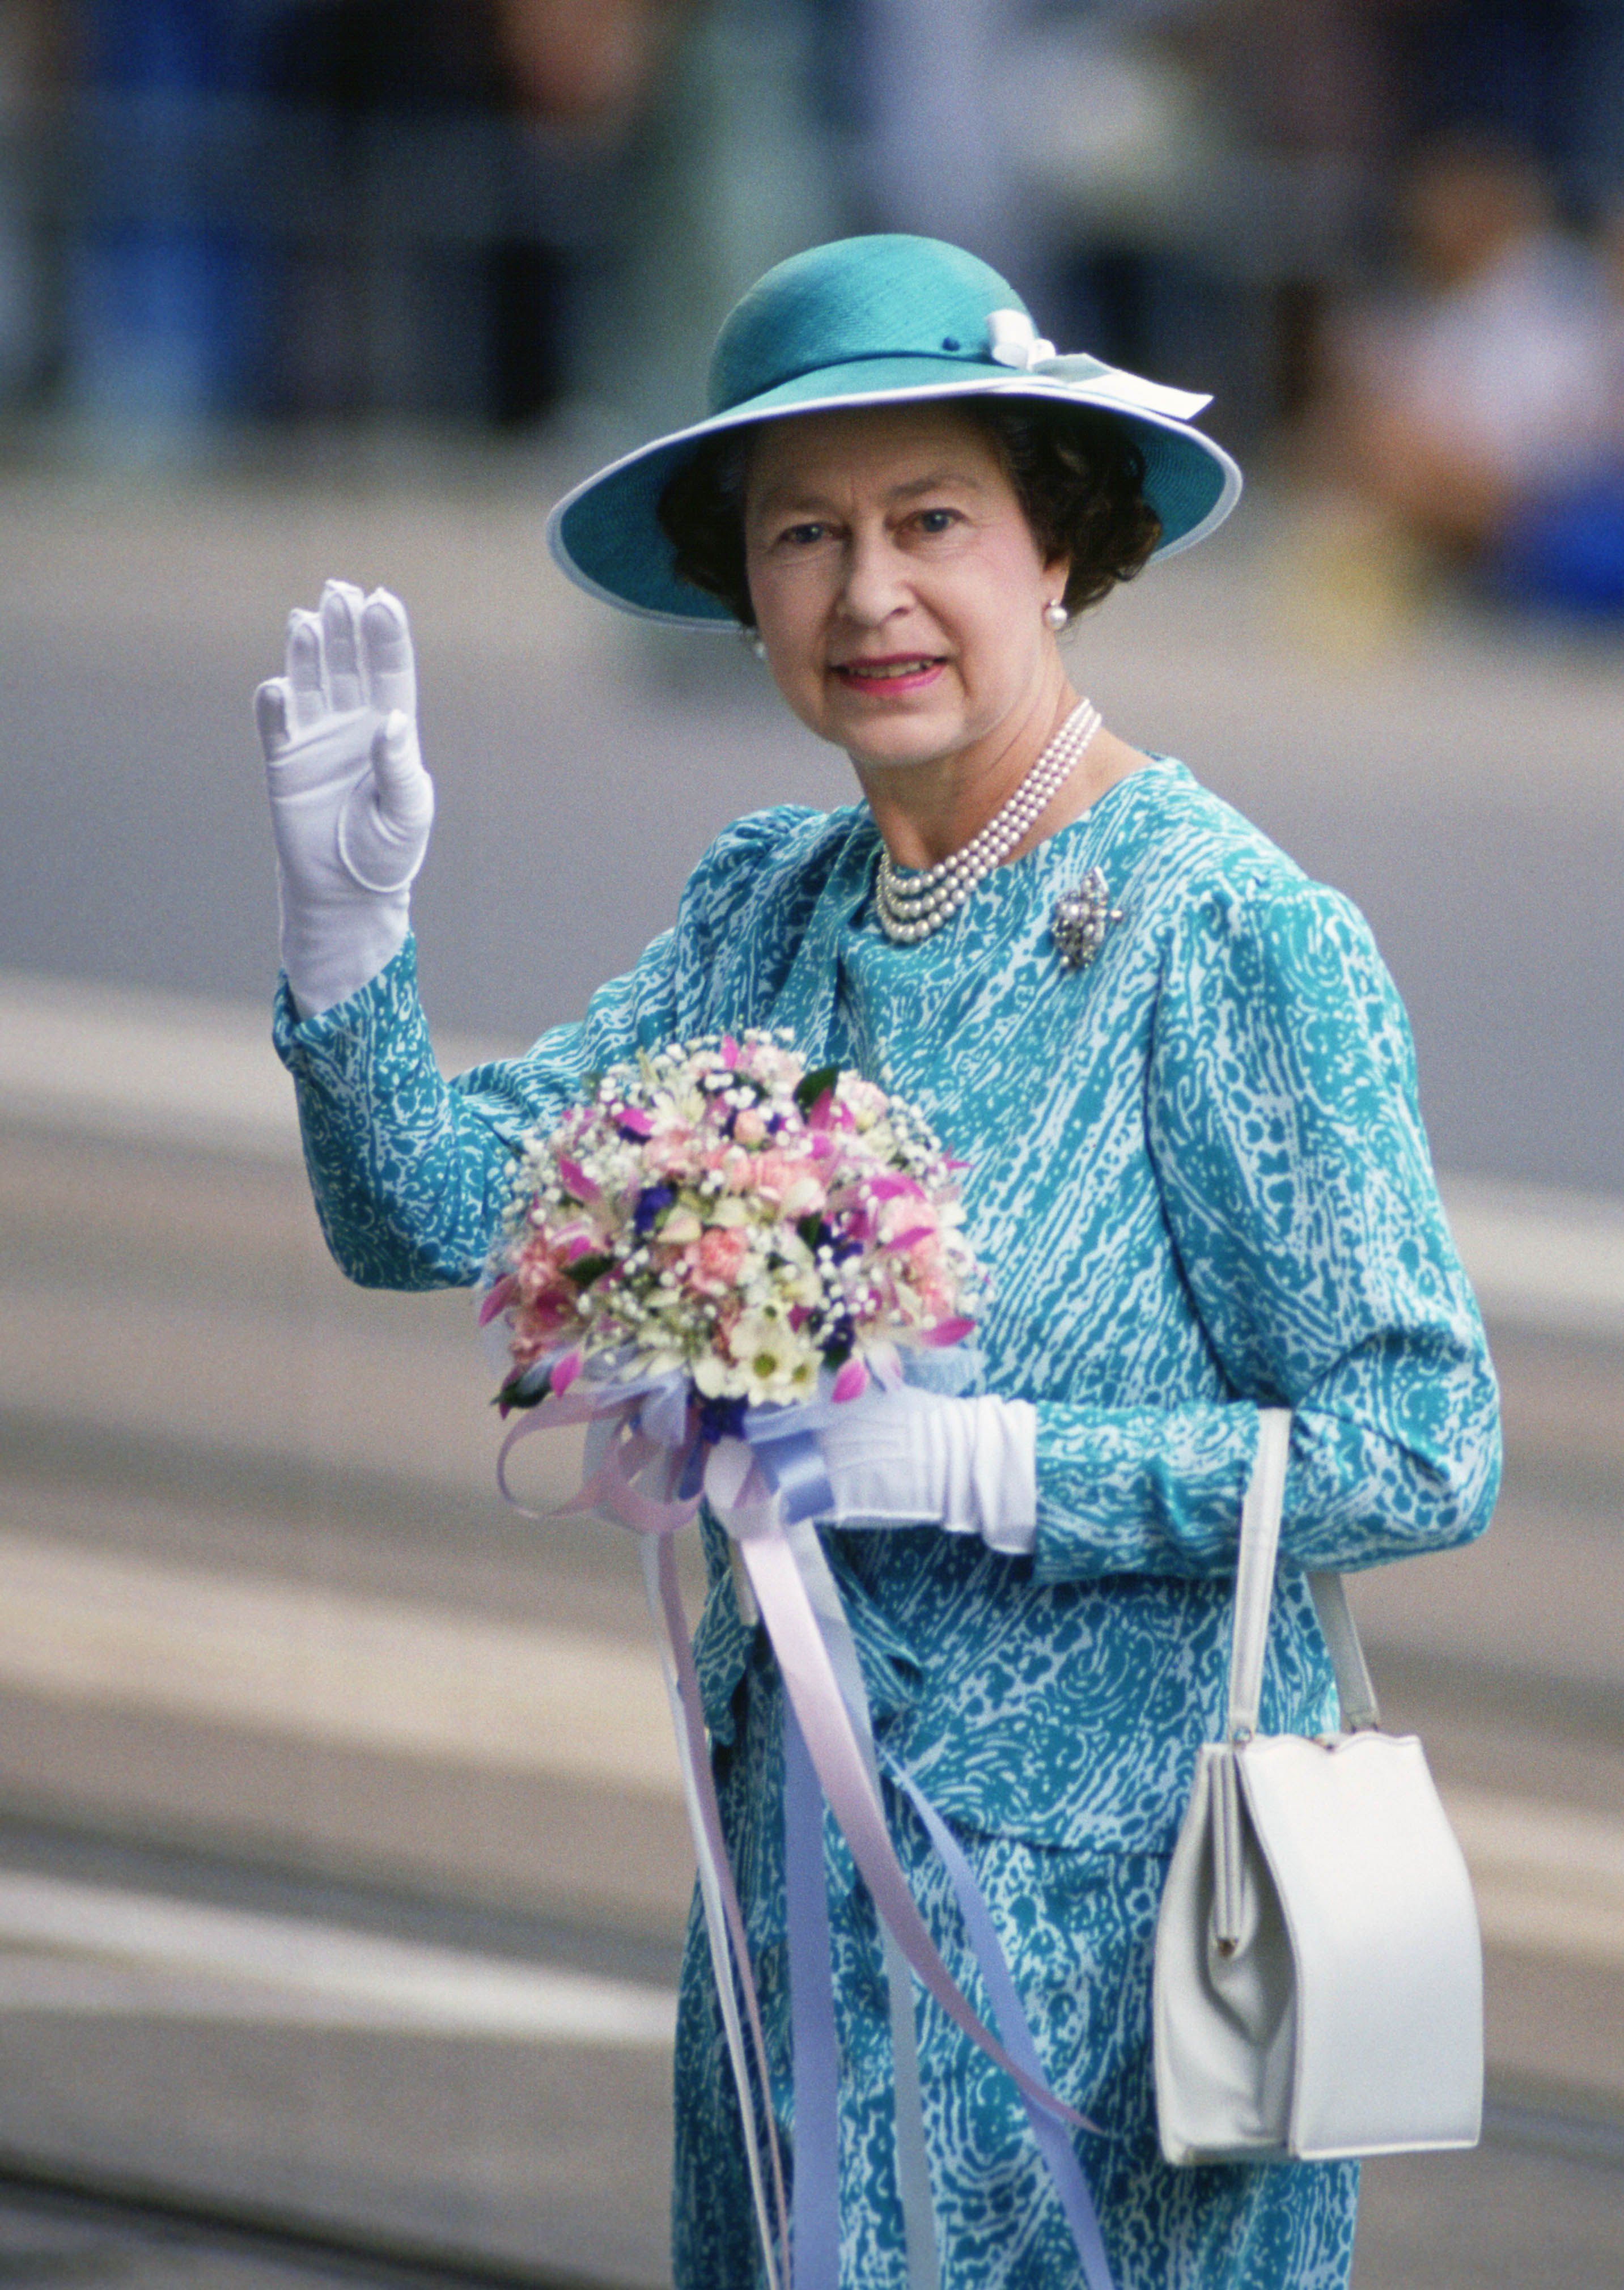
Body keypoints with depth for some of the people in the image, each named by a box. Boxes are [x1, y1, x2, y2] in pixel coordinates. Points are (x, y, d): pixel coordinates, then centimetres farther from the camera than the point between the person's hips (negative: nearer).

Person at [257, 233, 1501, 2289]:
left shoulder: (1233, 934, -13)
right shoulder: (767, 909, 8)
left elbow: (1422, 1452, -16)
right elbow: (429, 1212, 6)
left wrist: (962, 1463, -21)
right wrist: (345, 909, -11)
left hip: (1102, 1907, -7)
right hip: (805, 1879, 7)